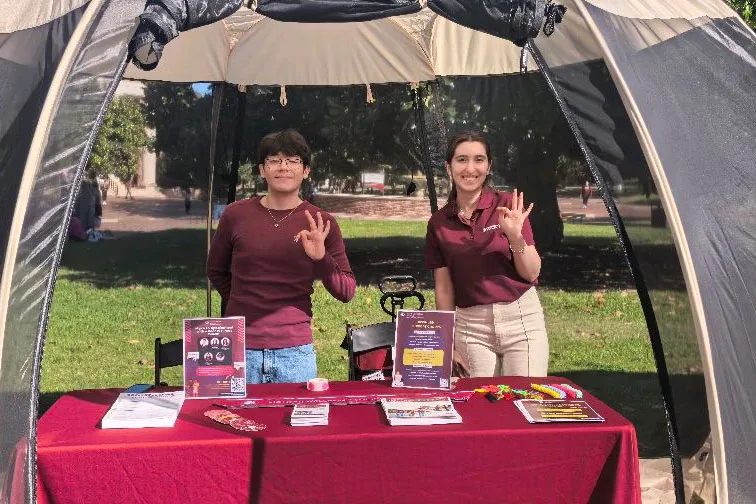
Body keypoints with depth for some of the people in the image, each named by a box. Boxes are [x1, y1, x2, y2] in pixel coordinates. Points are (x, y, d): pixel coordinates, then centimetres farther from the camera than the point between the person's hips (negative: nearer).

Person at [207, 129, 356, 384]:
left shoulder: (321, 224, -1)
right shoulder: (236, 215, 0)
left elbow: (346, 292, -3)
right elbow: (216, 271, 17)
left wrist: (320, 258, -18)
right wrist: (245, 306, 10)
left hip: (295, 352, 0)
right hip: (240, 348, 0)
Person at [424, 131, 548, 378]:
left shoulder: (509, 206, -3)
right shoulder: (439, 223, 3)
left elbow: (531, 273, -2)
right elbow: (444, 288, 7)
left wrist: (516, 236, -18)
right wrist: (448, 343, 6)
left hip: (522, 319, -1)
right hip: (470, 326, 1)